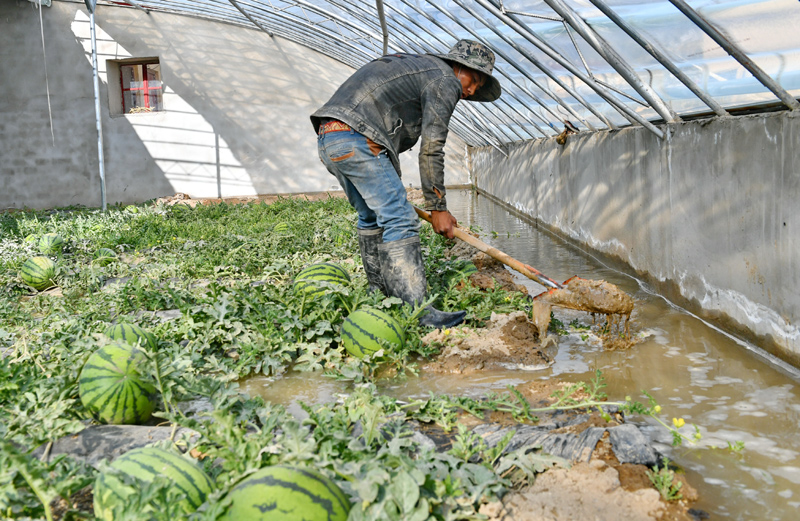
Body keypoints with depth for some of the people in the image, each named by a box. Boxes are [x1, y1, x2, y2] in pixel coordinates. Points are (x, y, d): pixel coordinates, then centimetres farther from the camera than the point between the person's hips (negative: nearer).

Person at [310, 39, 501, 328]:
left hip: (328, 138, 10)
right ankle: (415, 309, -14)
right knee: (400, 219, -11)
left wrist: (394, 190, 33)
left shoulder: (413, 67, 31)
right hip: (356, 140, -10)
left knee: (373, 215, 20)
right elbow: (431, 150, -5)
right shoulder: (445, 81, 2)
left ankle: (379, 291, 28)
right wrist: (438, 208, -1)